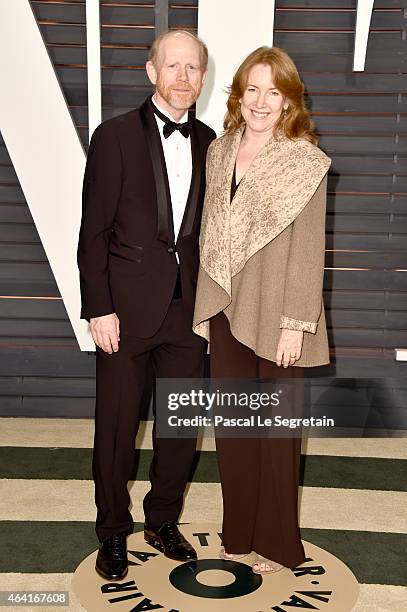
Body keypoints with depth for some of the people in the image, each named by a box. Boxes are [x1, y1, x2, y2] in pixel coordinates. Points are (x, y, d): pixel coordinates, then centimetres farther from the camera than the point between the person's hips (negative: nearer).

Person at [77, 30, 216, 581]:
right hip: (127, 307, -4)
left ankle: (163, 521, 35)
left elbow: (206, 226, 11)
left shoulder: (207, 142, 8)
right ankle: (113, 531, 30)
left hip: (189, 307, 4)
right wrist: (99, 308, -11)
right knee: (117, 425, 8)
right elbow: (94, 231, -6)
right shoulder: (115, 136, -4)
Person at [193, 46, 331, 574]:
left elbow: (308, 249, -11)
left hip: (274, 315, -5)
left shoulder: (305, 161, -8)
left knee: (276, 430, 9)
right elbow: (210, 234, 10)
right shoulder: (219, 151, 8)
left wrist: (295, 324, -14)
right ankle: (239, 532, 34)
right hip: (226, 312, 5)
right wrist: (207, 307, 8)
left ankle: (278, 543, 29)